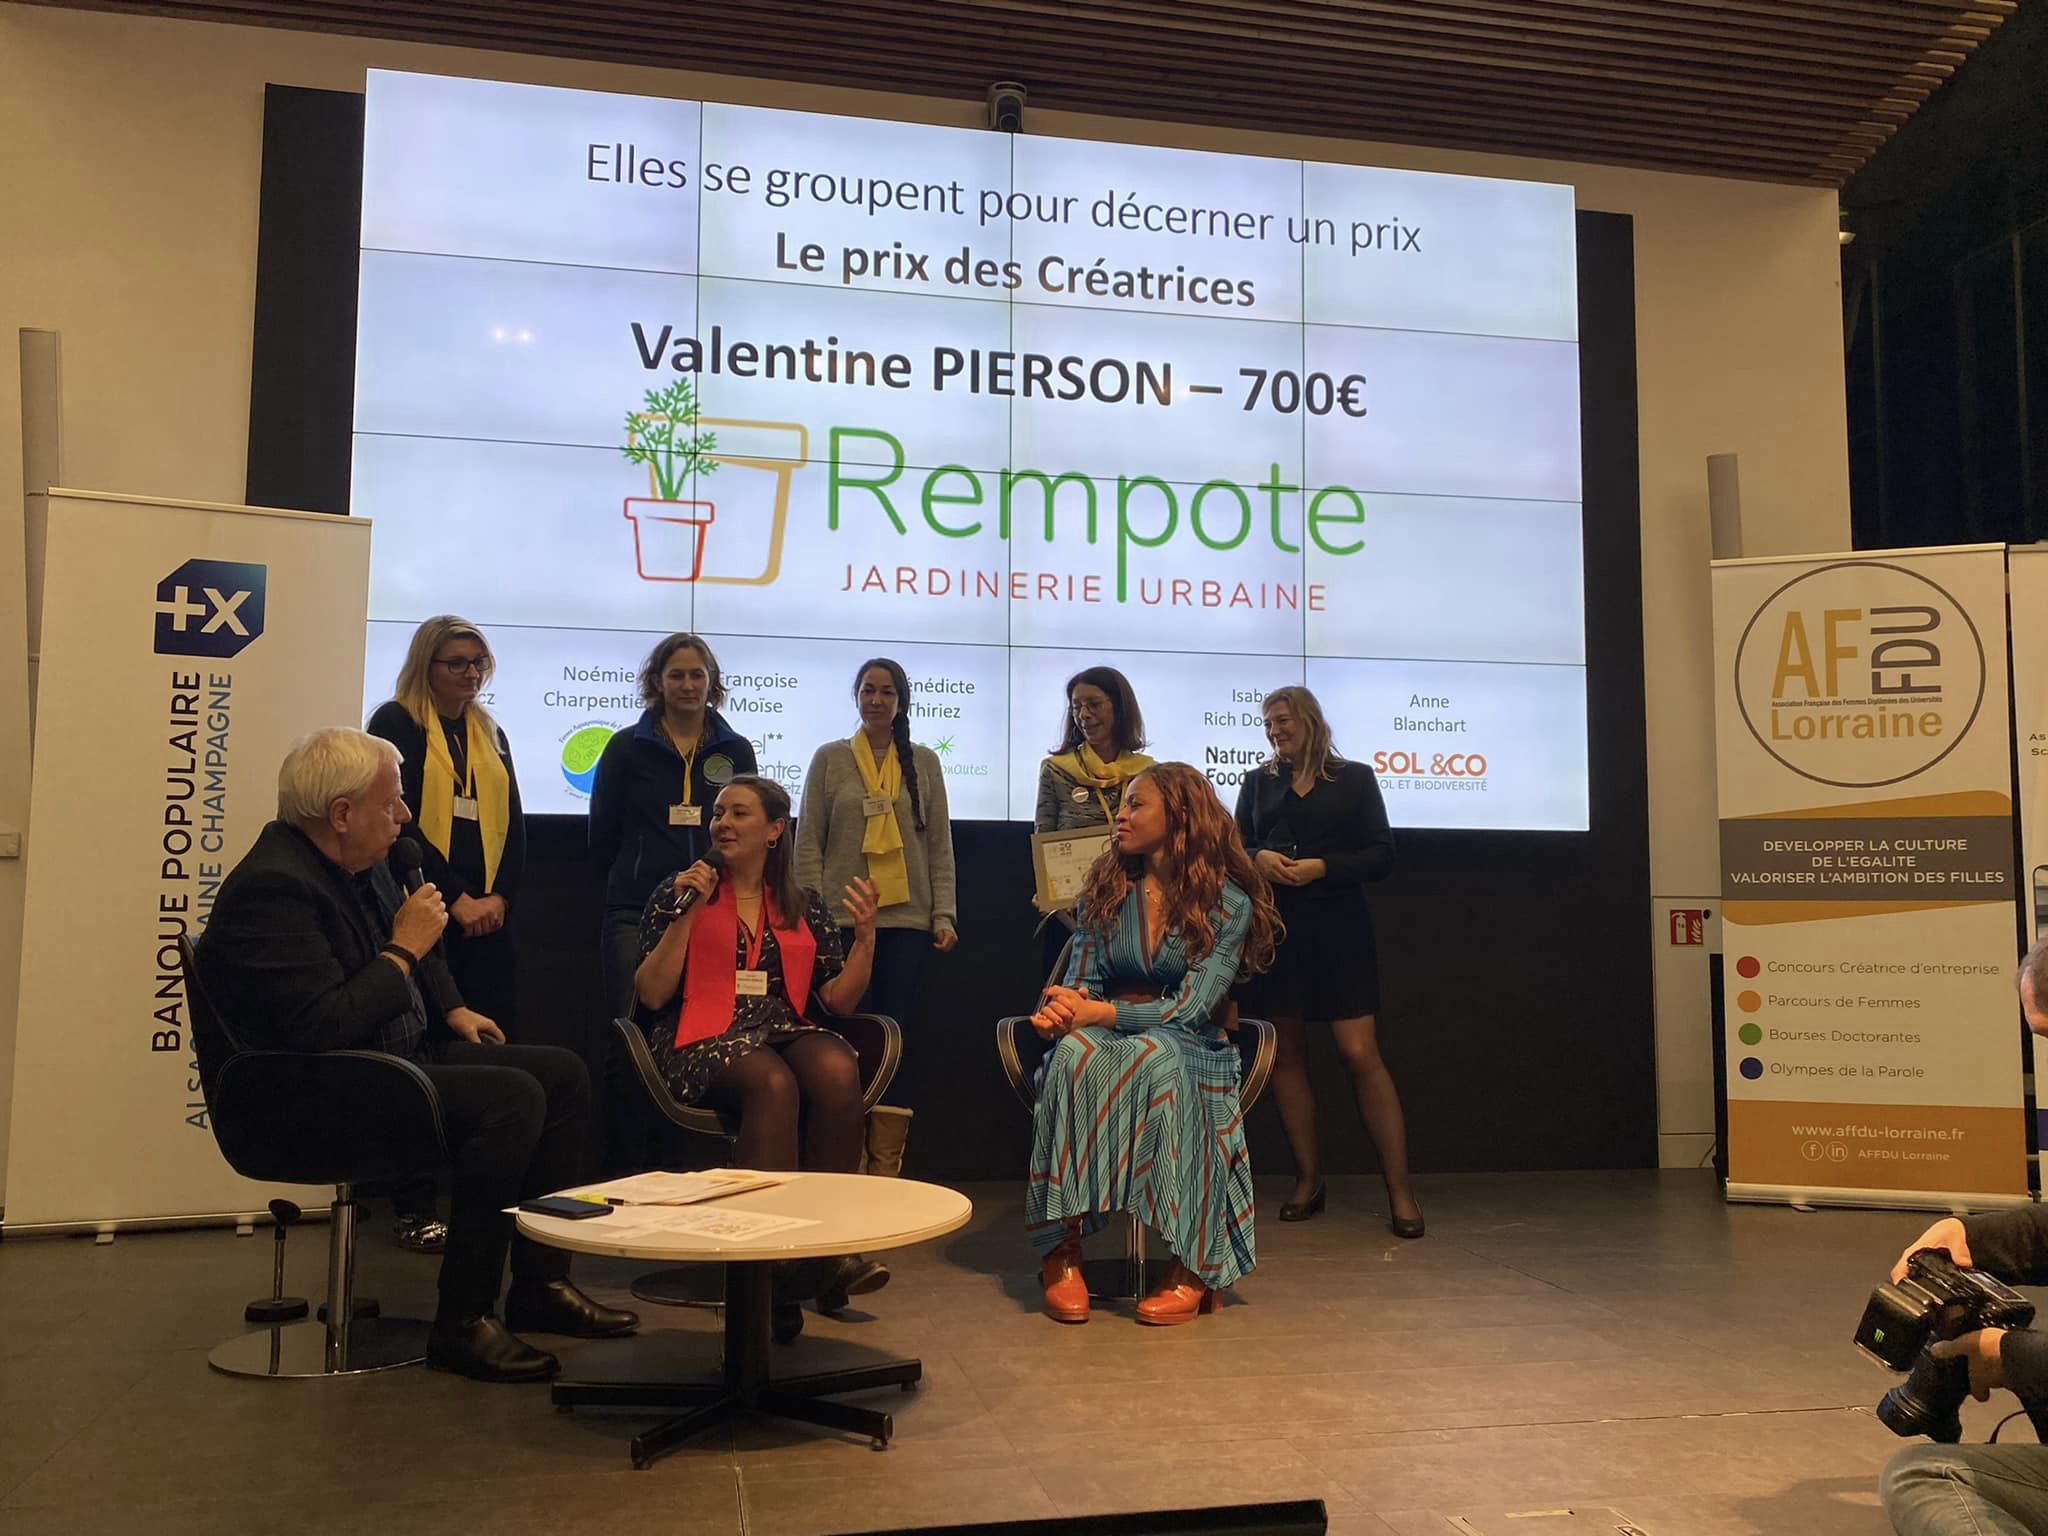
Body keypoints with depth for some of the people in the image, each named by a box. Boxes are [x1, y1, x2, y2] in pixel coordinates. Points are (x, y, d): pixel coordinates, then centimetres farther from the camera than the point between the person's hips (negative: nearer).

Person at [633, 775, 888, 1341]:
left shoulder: (804, 908, 18)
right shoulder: (680, 894, 12)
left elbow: (838, 1000, 12)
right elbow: (651, 995, 1)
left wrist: (865, 937, -2)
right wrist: (686, 916, -6)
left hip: (786, 1032, 3)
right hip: (704, 1041, -3)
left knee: (838, 1070, -33)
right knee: (773, 1083, -37)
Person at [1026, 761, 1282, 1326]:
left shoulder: (1227, 902, -2)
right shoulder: (1106, 888, 11)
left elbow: (1192, 1009, -12)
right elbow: (1081, 982, 7)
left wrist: (1103, 1013, -23)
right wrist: (1062, 1008, -18)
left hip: (1189, 1049, -3)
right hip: (1106, 1035, 3)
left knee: (1153, 1057, -39)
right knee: (1074, 1053, -34)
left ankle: (1193, 1268, -34)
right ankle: (1062, 1253, -32)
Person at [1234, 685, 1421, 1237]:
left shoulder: (1355, 778, 6)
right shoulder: (1258, 782, 15)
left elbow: (1381, 856, 1)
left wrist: (1322, 867, -13)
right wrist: (1259, 858, -10)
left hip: (1338, 931, -3)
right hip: (1275, 929, 3)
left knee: (1360, 1053, -10)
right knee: (1286, 1055, 4)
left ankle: (1400, 1191, -6)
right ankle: (1308, 1180, 15)